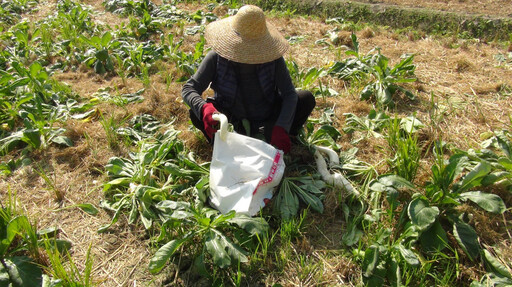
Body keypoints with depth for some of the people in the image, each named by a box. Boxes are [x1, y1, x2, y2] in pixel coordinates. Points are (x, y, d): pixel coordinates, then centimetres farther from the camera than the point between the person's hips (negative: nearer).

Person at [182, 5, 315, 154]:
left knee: (307, 98, -20)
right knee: (196, 114, -28)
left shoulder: (273, 57, -17)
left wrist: (280, 128, -35)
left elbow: (290, 94, -18)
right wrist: (203, 107, -42)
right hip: (232, 118, -1)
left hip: (267, 118, 1)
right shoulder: (217, 57, -18)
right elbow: (189, 89, -19)